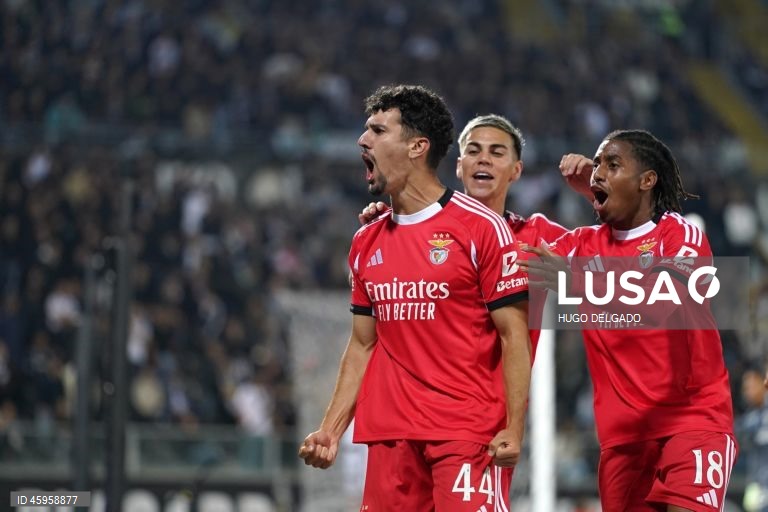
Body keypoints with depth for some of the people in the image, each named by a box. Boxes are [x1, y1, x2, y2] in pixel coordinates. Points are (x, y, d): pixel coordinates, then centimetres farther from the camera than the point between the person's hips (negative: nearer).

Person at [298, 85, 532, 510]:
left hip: (469, 434, -6)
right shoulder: (367, 242, 14)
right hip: (389, 437, 6)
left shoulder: (481, 228, -5)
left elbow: (513, 336, -6)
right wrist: (331, 428, 10)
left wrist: (513, 429, -14)